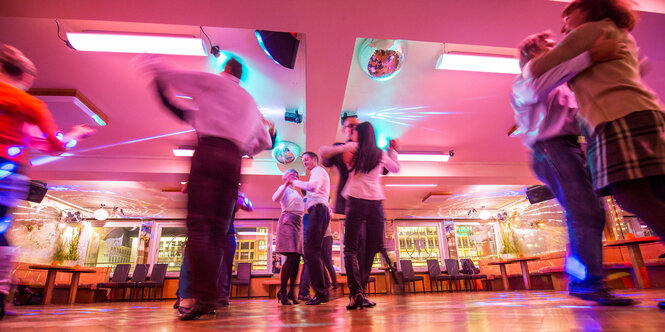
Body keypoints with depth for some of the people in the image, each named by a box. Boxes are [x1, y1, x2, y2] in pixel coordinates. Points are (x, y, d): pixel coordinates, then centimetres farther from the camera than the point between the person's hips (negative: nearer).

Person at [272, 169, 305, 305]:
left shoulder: (296, 192, 27)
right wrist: (286, 184, -23)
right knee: (291, 257, -15)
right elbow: (275, 198, -17)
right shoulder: (284, 188, 4)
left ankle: (292, 291, 11)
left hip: (298, 223, 8)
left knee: (297, 258, 3)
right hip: (288, 221, -8)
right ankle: (282, 291, -7)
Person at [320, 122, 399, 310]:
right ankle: (360, 289, 10)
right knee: (371, 247, 10)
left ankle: (355, 291, -18)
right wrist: (392, 150, 40)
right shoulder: (381, 154, 15)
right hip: (376, 202, 3)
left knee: (351, 248, -3)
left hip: (356, 200, -3)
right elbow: (396, 169, 30)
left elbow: (327, 151, 10)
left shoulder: (353, 148, 8)